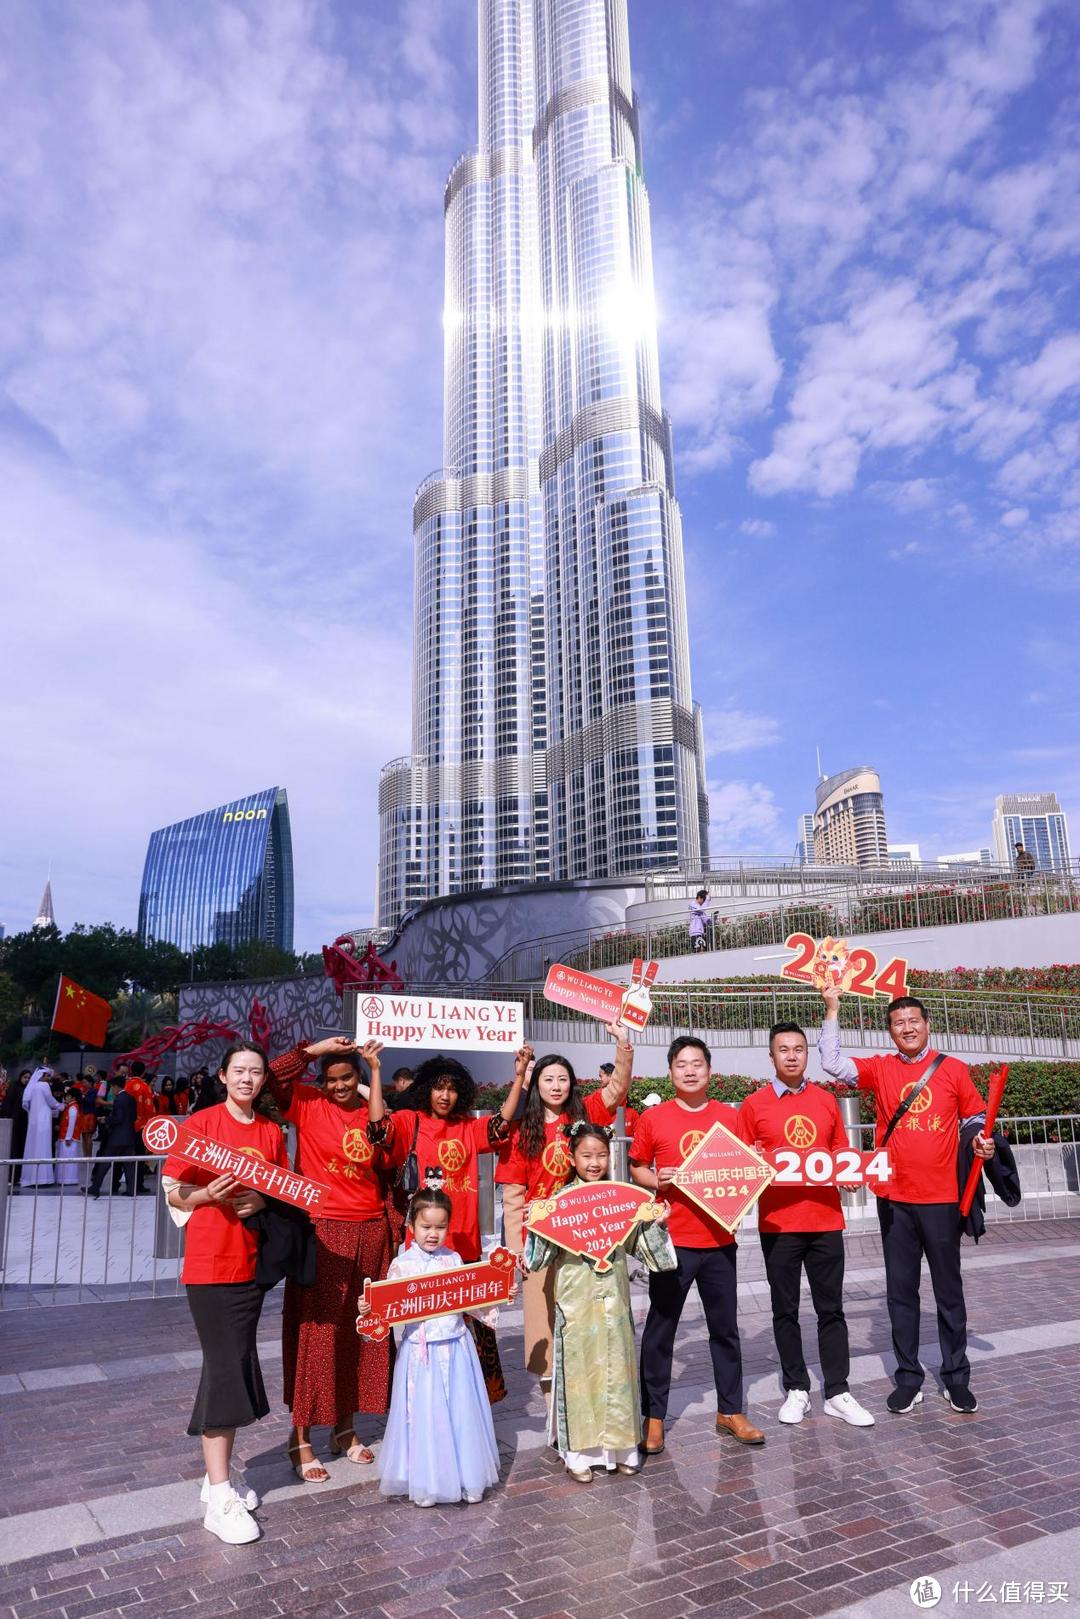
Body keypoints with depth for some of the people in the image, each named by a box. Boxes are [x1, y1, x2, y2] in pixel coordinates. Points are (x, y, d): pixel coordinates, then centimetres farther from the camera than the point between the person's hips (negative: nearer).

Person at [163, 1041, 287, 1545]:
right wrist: (209, 1194, -23)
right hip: (208, 1262, -5)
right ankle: (219, 1499, 3)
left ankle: (217, 1476, 25)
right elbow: (173, 1189, -5)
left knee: (236, 1367, 10)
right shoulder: (201, 1123, -6)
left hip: (251, 1261, 5)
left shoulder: (272, 1132, 6)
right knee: (225, 1367, -6)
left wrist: (262, 1200, -9)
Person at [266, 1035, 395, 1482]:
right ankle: (301, 1437, 15)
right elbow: (273, 1076, -20)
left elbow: (386, 1170, 11)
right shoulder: (309, 1104, -3)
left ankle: (345, 1427, 28)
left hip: (369, 1232, 4)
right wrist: (316, 1048, -17)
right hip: (322, 1232, -4)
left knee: (359, 1330, 12)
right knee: (316, 1330, 1)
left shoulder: (373, 1113, 6)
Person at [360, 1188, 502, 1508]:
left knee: (461, 1412, 10)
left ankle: (466, 1476, 27)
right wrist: (368, 1309, -24)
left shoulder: (454, 1259, 2)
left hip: (456, 1346, 3)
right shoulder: (402, 1265, -7)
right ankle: (425, 1482, 22)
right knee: (425, 1414, 4)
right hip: (421, 1348, -2)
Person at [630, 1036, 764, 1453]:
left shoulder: (730, 1117, 4)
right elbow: (637, 1168, 5)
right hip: (671, 1240, -2)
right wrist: (656, 1180, -14)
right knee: (660, 1329, 5)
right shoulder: (653, 1118, -3)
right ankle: (653, 1417, 19)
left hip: (719, 1239, 2)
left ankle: (730, 1411, 29)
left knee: (725, 1328, 13)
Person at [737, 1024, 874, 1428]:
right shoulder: (754, 1104, -2)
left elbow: (841, 1153, 13)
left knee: (830, 1308, 9)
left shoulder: (827, 1100, 6)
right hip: (778, 1223, -2)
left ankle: (838, 1393, 20)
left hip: (825, 1219, 2)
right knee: (785, 1310, 9)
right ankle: (796, 1390, 23)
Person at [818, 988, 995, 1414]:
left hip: (942, 1198, 0)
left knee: (949, 1290, 11)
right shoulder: (880, 1069, 1)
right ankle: (909, 1379, 21)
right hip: (894, 1198, 1)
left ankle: (956, 1377, 26)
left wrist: (981, 1142, -11)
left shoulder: (953, 1069, 1)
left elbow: (975, 1115, 10)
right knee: (901, 1290, 9)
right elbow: (833, 1063, -11)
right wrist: (832, 1011, -13)